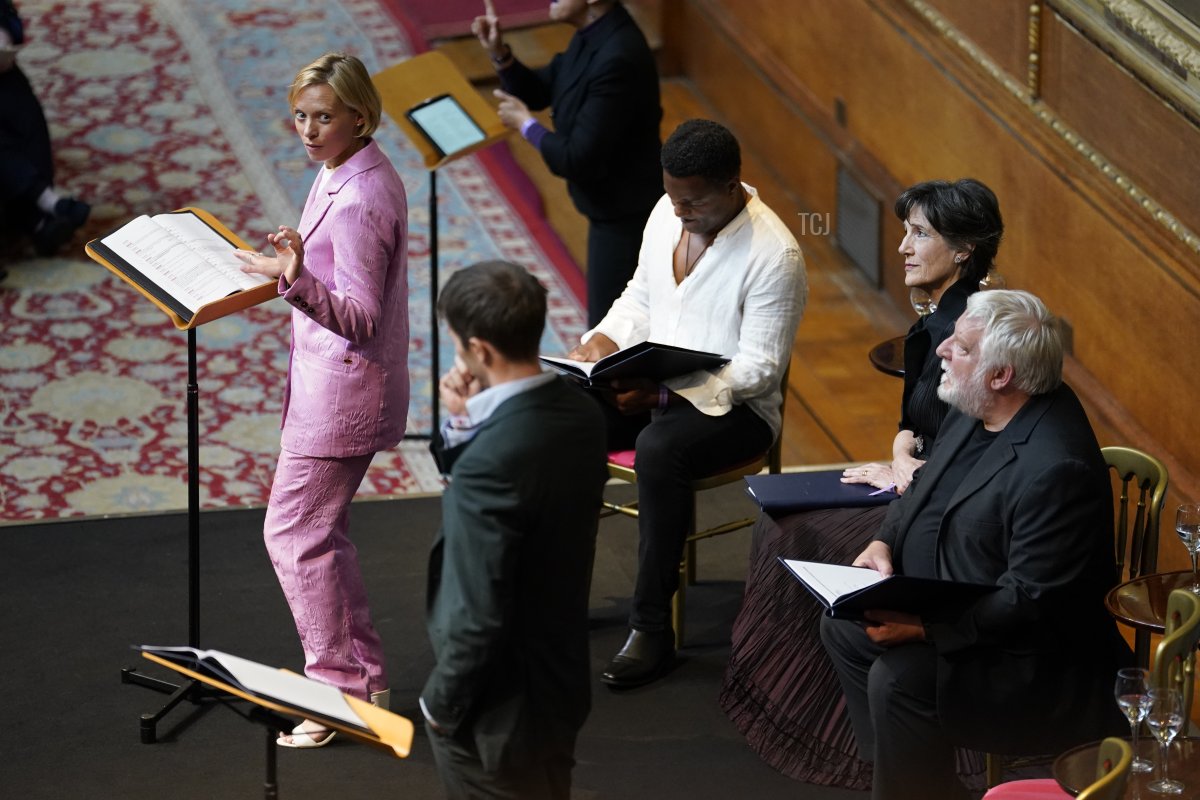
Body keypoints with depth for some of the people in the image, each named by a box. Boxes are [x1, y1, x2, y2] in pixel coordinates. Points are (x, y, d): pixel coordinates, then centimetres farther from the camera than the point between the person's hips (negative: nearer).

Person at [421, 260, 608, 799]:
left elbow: (478, 615, -28)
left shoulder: (491, 462, -32)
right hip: (560, 687, 8)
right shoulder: (581, 417, -5)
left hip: (498, 712, -8)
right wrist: (466, 426, -7)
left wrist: (442, 702, -12)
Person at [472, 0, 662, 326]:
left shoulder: (618, 59, -31)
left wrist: (525, 124, -11)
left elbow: (579, 160, -27)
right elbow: (537, 91, 13)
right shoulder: (593, 36, -1)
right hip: (612, 210, 10)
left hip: (624, 219, -10)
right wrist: (499, 53, -5)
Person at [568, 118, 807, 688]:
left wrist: (664, 391, -27)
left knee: (659, 448, -38)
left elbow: (758, 368, -19)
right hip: (651, 385, 7)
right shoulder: (669, 212, 4)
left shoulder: (774, 255, -18)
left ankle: (652, 629, -29)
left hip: (733, 406, -7)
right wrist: (605, 340, -3)